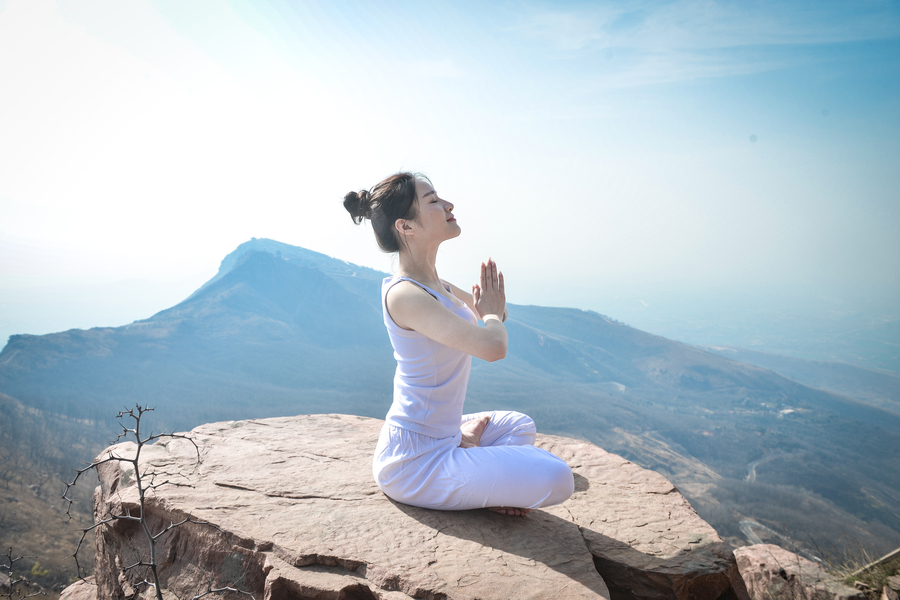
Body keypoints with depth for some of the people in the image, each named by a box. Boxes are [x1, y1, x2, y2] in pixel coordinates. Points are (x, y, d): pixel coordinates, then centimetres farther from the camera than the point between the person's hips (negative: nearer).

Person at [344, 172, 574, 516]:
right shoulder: (405, 294, -24)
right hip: (414, 459, -10)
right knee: (555, 479, -17)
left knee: (520, 426, 30)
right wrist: (492, 313, -9)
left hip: (439, 437, 10)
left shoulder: (433, 284, 6)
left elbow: (493, 311, 22)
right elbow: (493, 346, -34)